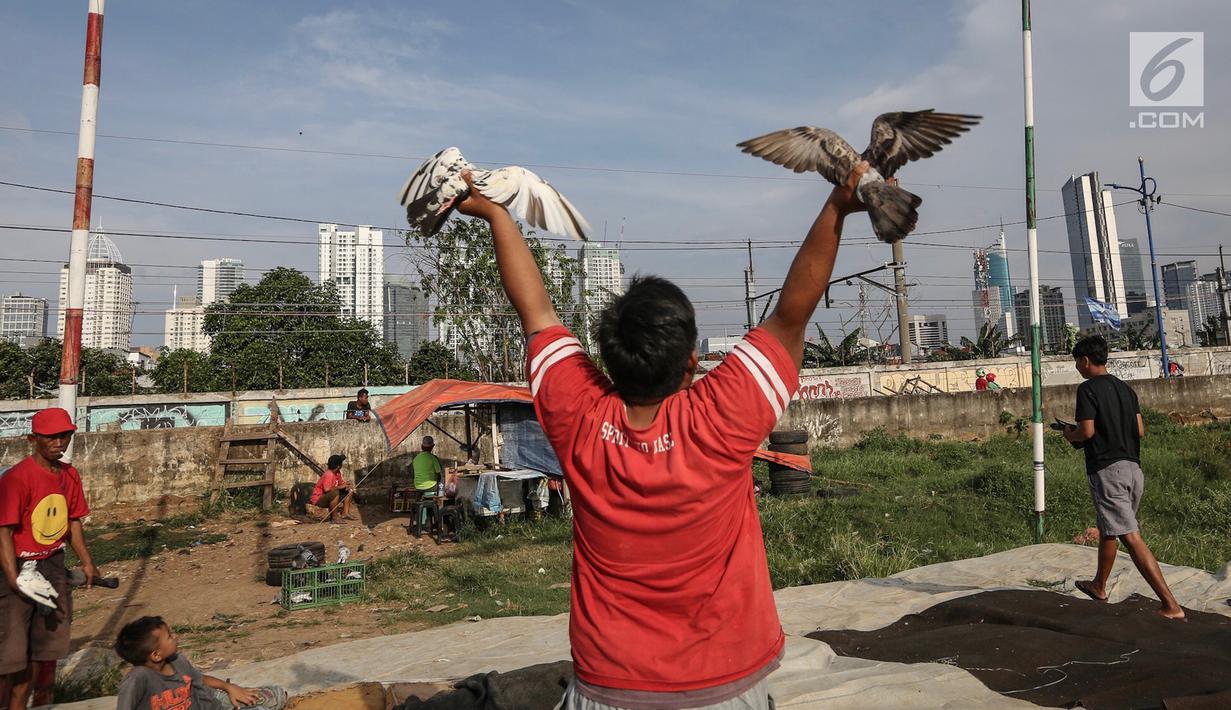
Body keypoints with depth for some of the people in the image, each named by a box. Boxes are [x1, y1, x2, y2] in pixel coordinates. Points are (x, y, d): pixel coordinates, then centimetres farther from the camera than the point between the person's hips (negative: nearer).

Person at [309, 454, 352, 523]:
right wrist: (340, 487, -27)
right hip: (318, 499, -10)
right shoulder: (328, 474, -25)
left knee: (348, 491, 5)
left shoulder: (337, 473, 3)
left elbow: (341, 483, 12)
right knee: (335, 493, -36)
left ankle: (345, 513, -3)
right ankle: (334, 518, -27)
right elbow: (327, 489, -37)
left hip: (329, 498, 10)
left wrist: (345, 484, -12)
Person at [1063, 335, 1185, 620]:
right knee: (1108, 528, 21)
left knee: (1131, 538, -8)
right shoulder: (1125, 388, 13)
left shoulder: (1088, 389, -10)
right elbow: (1140, 430, 12)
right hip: (1133, 468, 9)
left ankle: (1171, 605, -12)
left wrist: (1070, 435, 4)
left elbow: (1087, 431, -16)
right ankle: (1098, 586, 37)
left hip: (1107, 471, -8)